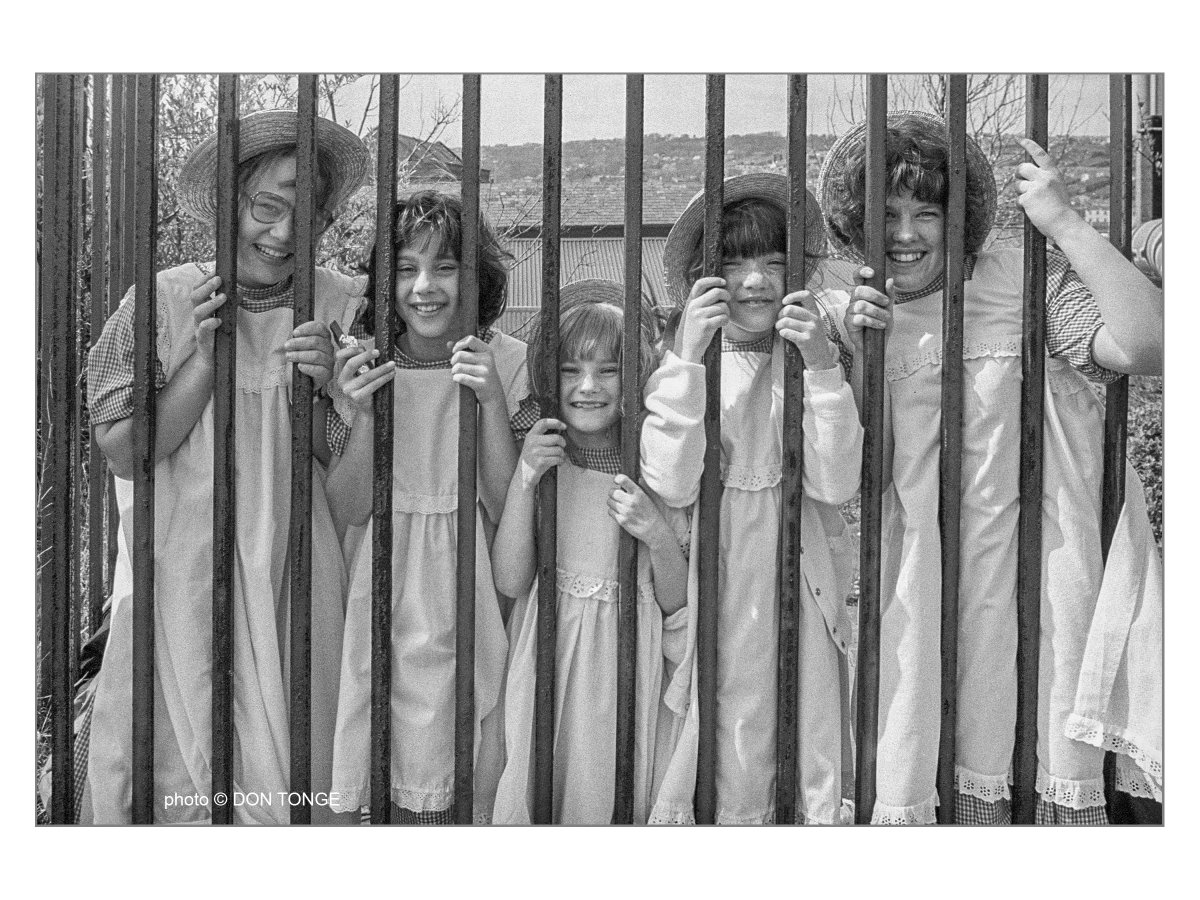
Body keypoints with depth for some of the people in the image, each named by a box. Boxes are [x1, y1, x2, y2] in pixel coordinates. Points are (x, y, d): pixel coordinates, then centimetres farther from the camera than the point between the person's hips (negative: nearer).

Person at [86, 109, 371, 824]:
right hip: (182, 579, 0)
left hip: (295, 580, 1)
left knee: (296, 773, 7)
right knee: (178, 771, 9)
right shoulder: (164, 301, -3)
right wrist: (206, 357, -15)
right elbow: (123, 451, -5)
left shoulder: (345, 306, -2)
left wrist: (329, 384, -19)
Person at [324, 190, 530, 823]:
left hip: (475, 601, -1)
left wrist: (491, 403, -21)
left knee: (467, 784, 3)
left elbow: (508, 510, -8)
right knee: (389, 778, 4)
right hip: (385, 601, 1)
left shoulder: (510, 362, -6)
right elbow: (348, 510, -3)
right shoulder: (361, 363, -2)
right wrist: (361, 416, -19)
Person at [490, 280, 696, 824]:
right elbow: (510, 581, -10)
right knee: (544, 794, 9)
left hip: (631, 667, -1)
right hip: (550, 663, 1)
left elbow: (676, 603, -2)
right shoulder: (535, 458, -2)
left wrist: (658, 536, -20)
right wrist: (524, 477, -18)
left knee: (623, 794, 7)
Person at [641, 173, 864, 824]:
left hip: (804, 582, 2)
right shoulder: (680, 363, -2)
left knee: (816, 761, 7)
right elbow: (670, 486, -17)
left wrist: (822, 367, -18)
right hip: (716, 584, -1)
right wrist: (688, 357, -20)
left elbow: (834, 485, -9)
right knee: (732, 771, 3)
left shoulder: (809, 358, 2)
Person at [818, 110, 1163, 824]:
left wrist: (1064, 223, -16)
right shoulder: (855, 315, 5)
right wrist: (854, 356, -13)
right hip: (921, 572, 3)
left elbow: (1149, 345, -20)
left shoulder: (1027, 282, -5)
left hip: (1039, 557, -2)